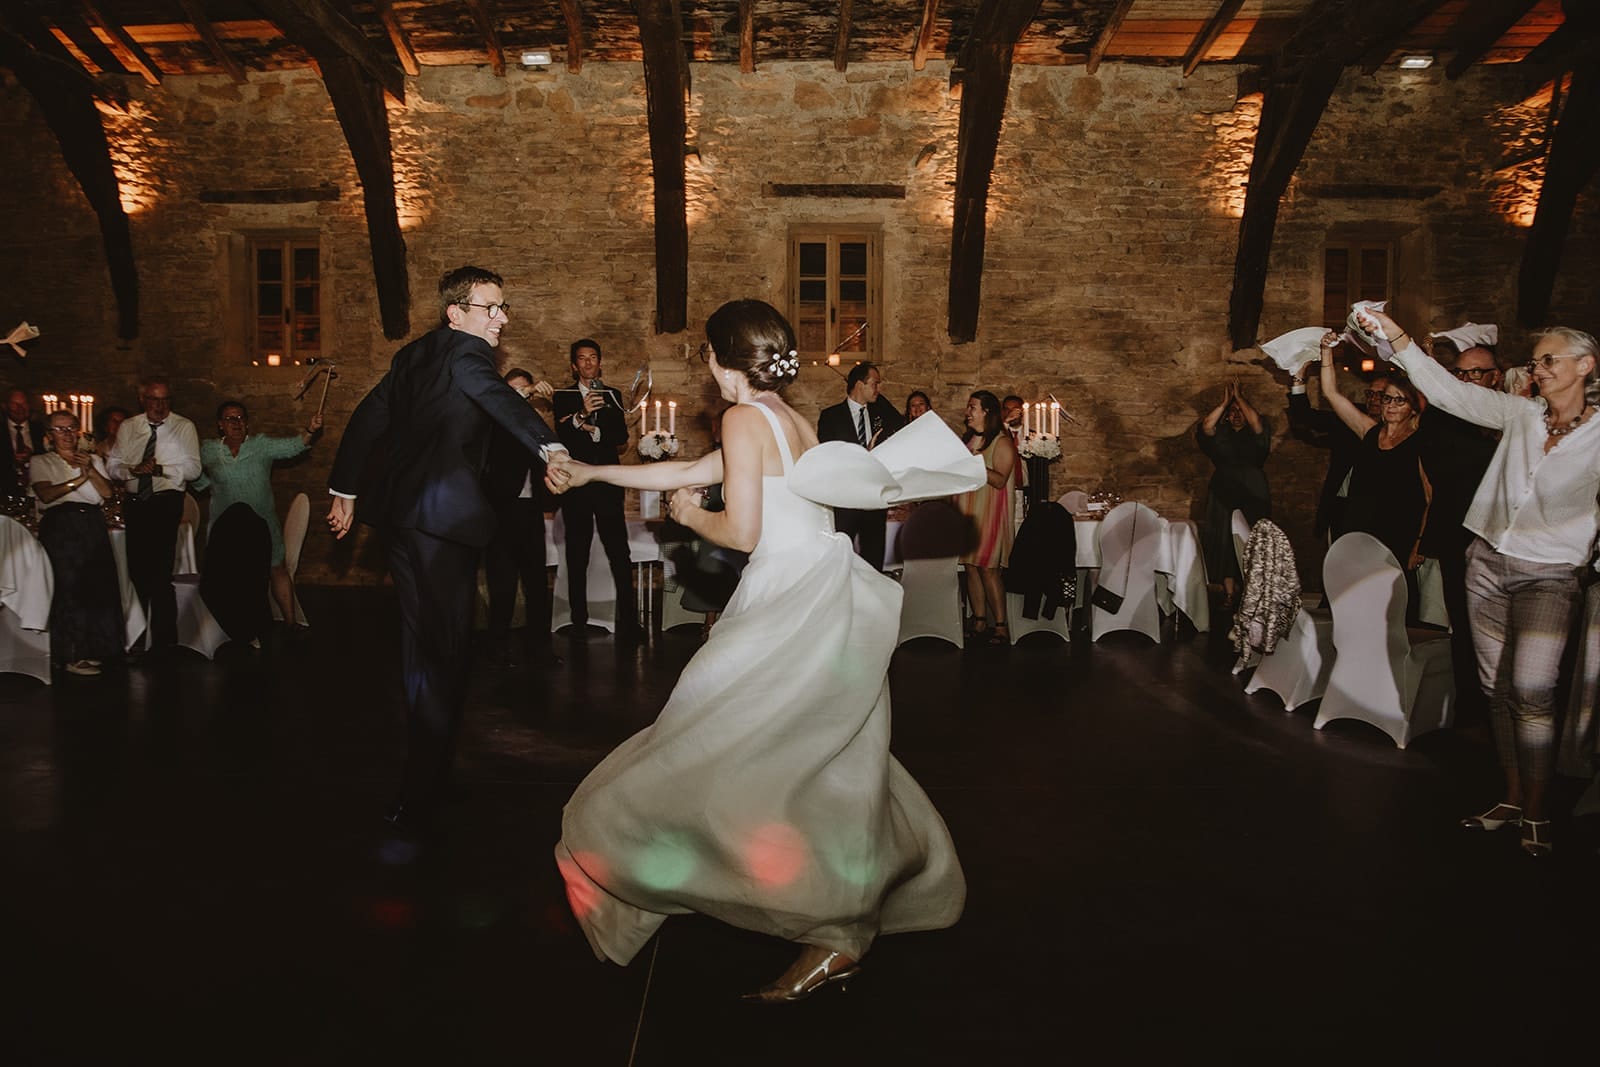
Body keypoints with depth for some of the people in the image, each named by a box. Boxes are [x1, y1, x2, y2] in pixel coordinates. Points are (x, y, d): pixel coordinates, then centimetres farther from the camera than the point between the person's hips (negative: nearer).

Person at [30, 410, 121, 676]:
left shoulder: (93, 460, 23)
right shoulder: (40, 462, 11)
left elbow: (107, 493, 9)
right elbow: (46, 494, -6)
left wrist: (90, 470, -4)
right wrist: (78, 479, -10)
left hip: (93, 524, 4)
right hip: (60, 524, -4)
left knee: (100, 583, -7)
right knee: (69, 586, -11)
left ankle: (94, 649, 2)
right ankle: (71, 656, -7)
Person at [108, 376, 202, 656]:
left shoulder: (183, 427, 0)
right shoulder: (128, 428, 11)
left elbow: (193, 468, -7)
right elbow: (114, 465, 9)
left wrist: (161, 469, -21)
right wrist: (133, 470, -12)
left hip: (166, 503, -4)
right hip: (134, 503, 4)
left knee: (160, 572, -10)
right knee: (137, 570, 12)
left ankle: (165, 640, -2)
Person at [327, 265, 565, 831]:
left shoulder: (412, 354, 18)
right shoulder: (465, 350, -9)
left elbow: (368, 417, 21)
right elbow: (501, 400, -28)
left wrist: (344, 489, 26)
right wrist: (549, 447, -42)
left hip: (401, 509, 10)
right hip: (442, 514, -10)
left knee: (420, 641, 22)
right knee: (446, 651, -5)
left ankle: (423, 761, 40)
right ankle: (420, 801, -3)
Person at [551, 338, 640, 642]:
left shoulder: (612, 395, 13)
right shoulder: (562, 397, 9)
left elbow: (621, 439, 4)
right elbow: (561, 437, -7)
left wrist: (593, 430, -8)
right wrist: (582, 414, -21)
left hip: (607, 481, 0)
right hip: (575, 482, 0)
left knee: (619, 551, -6)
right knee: (577, 554, 4)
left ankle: (628, 619, -4)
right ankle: (579, 621, 10)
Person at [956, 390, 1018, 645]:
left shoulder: (1002, 442, -6)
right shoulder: (966, 439, 17)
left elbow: (1000, 480, -15)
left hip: (989, 511, -7)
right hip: (966, 510, 7)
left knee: (987, 568, -11)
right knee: (970, 566, 2)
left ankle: (1001, 627, -6)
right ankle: (979, 624, 5)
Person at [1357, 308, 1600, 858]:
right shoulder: (1522, 414, 4)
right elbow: (1448, 391, 0)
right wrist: (1397, 337, -6)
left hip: (1548, 578, -4)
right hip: (1487, 563, 4)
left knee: (1531, 690, -15)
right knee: (1497, 688, 8)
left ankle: (1536, 811, -1)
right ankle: (1512, 798, 19)